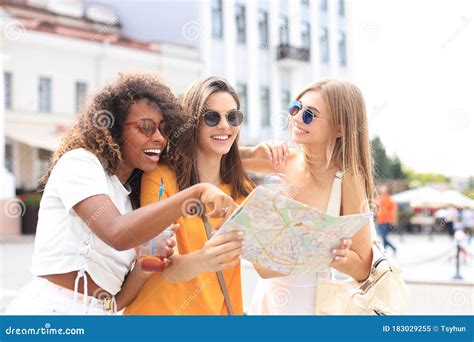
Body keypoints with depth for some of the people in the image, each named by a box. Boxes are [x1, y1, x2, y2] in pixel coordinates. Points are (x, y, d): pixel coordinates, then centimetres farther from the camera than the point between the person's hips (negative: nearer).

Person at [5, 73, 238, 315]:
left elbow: (116, 298, 8)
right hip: (49, 308, -6)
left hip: (99, 314, 6)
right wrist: (197, 192, -27)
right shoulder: (79, 162, -5)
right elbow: (118, 234, -23)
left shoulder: (130, 199, 14)